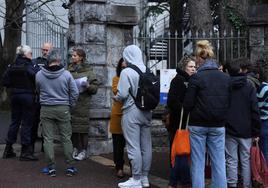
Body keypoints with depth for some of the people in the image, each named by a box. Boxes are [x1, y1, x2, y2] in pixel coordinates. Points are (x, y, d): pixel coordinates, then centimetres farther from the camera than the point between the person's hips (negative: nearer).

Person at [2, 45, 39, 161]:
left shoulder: (11, 66, 4)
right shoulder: (29, 66, -13)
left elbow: (5, 81, 3)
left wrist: (14, 87, 13)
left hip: (15, 95, 6)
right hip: (27, 96, -6)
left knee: (14, 122, 15)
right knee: (27, 123, 1)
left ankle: (8, 149, 21)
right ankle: (25, 151, 4)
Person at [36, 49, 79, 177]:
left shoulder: (39, 75, -3)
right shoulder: (66, 74, -7)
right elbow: (75, 93, -3)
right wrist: (70, 106, 11)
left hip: (46, 109, 0)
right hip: (63, 109, 0)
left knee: (48, 139, 6)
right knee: (66, 138, 8)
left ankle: (51, 168, 8)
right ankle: (70, 167, 10)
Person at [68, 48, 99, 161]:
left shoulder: (88, 71, 0)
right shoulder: (69, 70, 11)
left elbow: (95, 87, -1)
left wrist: (88, 86, -19)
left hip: (82, 102, -4)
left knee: (82, 127, -2)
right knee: (73, 126, 4)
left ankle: (83, 150, 7)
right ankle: (75, 148, 16)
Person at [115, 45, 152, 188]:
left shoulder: (127, 72, -12)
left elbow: (122, 94, -16)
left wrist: (115, 98, 5)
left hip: (132, 112, -6)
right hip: (146, 112, 6)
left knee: (134, 147, -1)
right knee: (146, 146, 10)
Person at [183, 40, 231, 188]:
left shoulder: (196, 78, -11)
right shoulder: (226, 78, 1)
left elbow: (187, 104, -10)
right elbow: (229, 103, 4)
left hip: (198, 125, -3)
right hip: (218, 126, 3)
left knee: (198, 163, 5)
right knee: (219, 162, 8)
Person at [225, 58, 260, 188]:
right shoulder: (249, 86, -3)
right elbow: (255, 110, -5)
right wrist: (256, 131, 0)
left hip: (229, 130, 0)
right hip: (246, 130, 0)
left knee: (231, 161, 6)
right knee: (246, 161, 8)